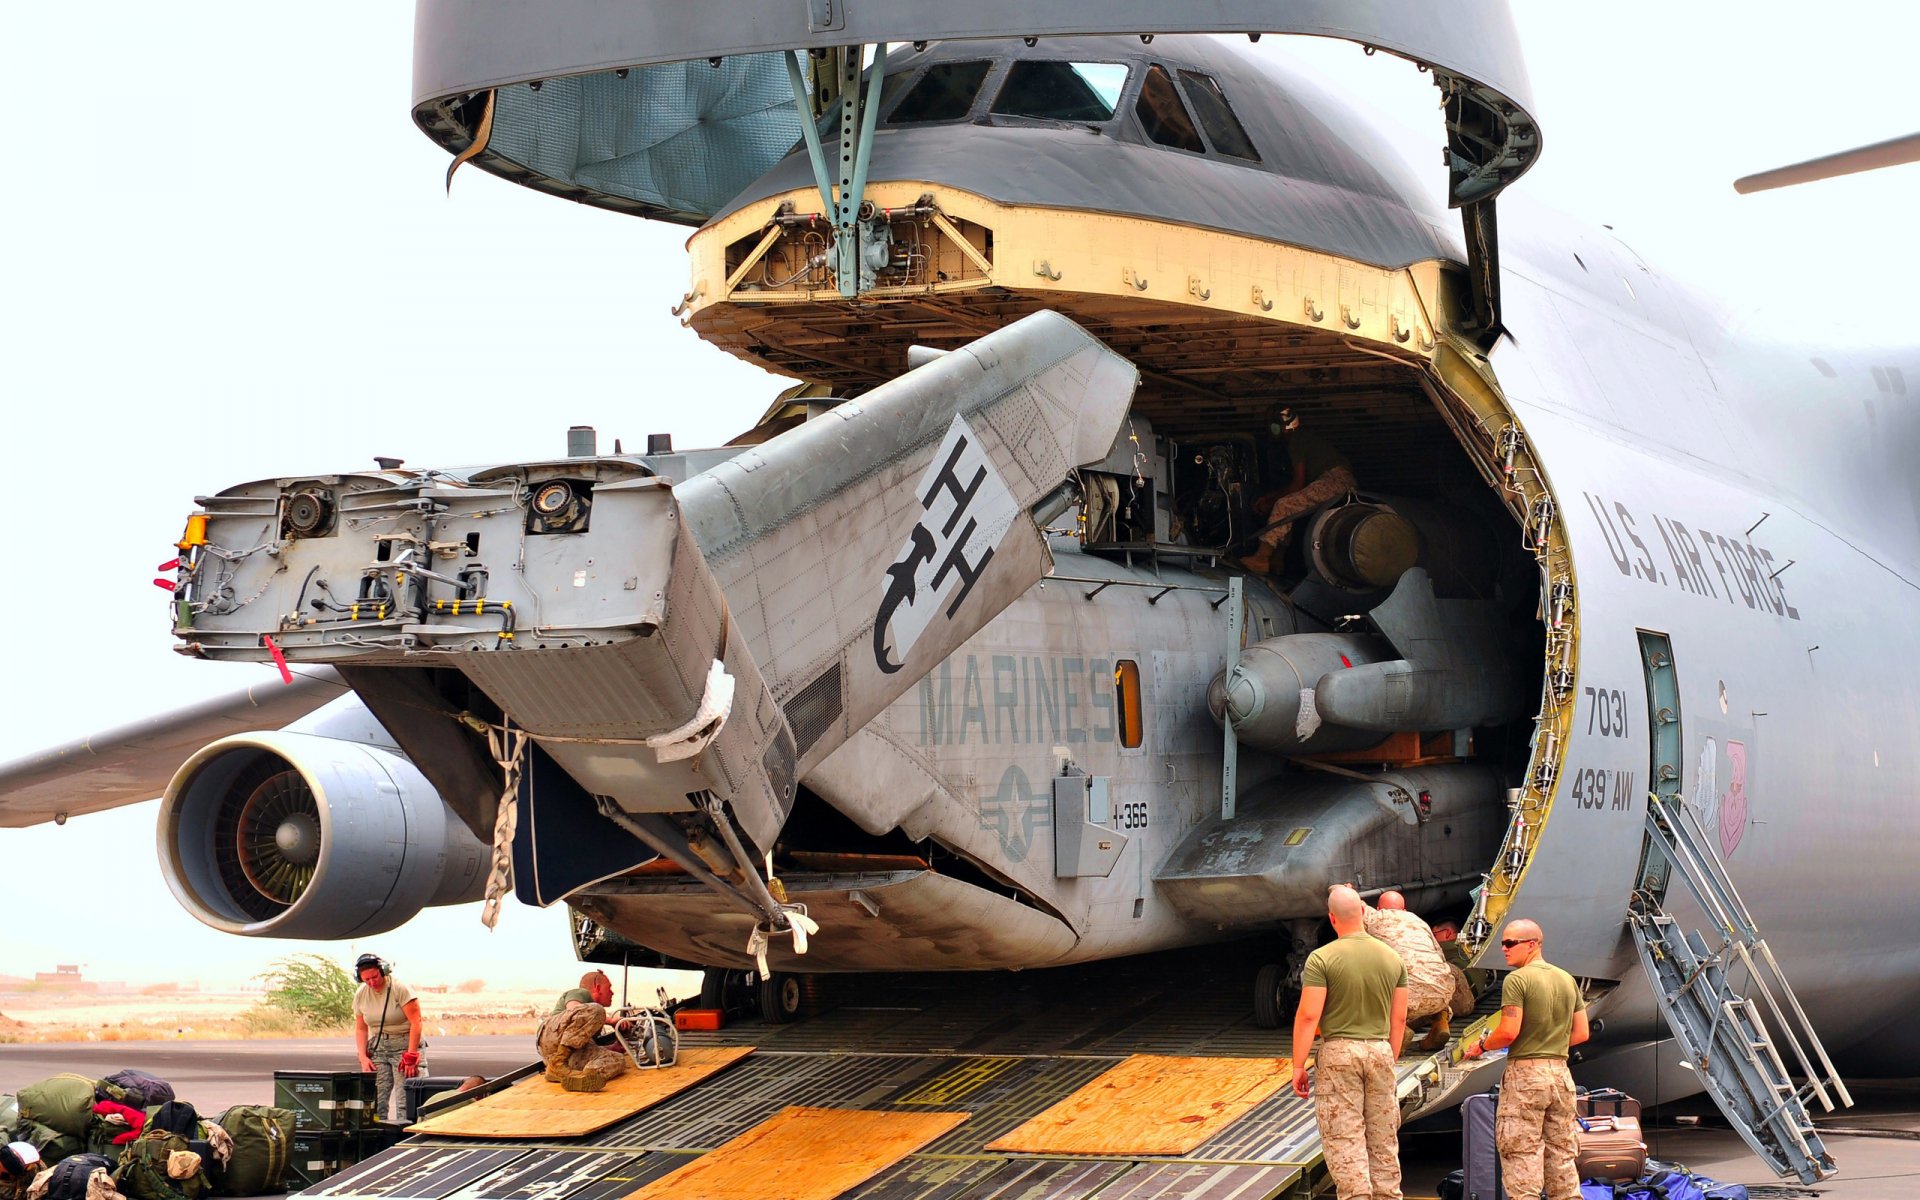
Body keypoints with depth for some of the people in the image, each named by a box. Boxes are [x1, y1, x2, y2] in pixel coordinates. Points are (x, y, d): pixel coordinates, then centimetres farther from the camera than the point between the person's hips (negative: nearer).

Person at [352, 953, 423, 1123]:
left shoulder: (400, 989, -12)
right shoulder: (360, 994, 5)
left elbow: (415, 1022, -14)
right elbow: (360, 1029, 12)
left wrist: (410, 1056, -17)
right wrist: (363, 1058, 0)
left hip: (404, 1044, -5)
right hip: (377, 1047, 5)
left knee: (404, 1101, -12)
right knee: (376, 1100, -4)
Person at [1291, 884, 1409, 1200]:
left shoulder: (1322, 959, -9)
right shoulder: (1392, 958, 6)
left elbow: (1308, 1015, -12)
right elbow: (1399, 1019, 9)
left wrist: (1298, 1066, -6)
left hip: (1339, 1052, -4)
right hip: (1380, 1051, 4)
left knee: (1344, 1140, -3)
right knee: (1383, 1140, 12)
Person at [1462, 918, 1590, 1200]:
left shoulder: (1517, 979, -10)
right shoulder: (1567, 980, 11)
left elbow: (1509, 1031, -17)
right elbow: (1581, 1033, 12)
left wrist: (1482, 1046, 1)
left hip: (1525, 1073, -7)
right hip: (1560, 1070, 7)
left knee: (1521, 1153, -4)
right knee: (1562, 1153, 12)